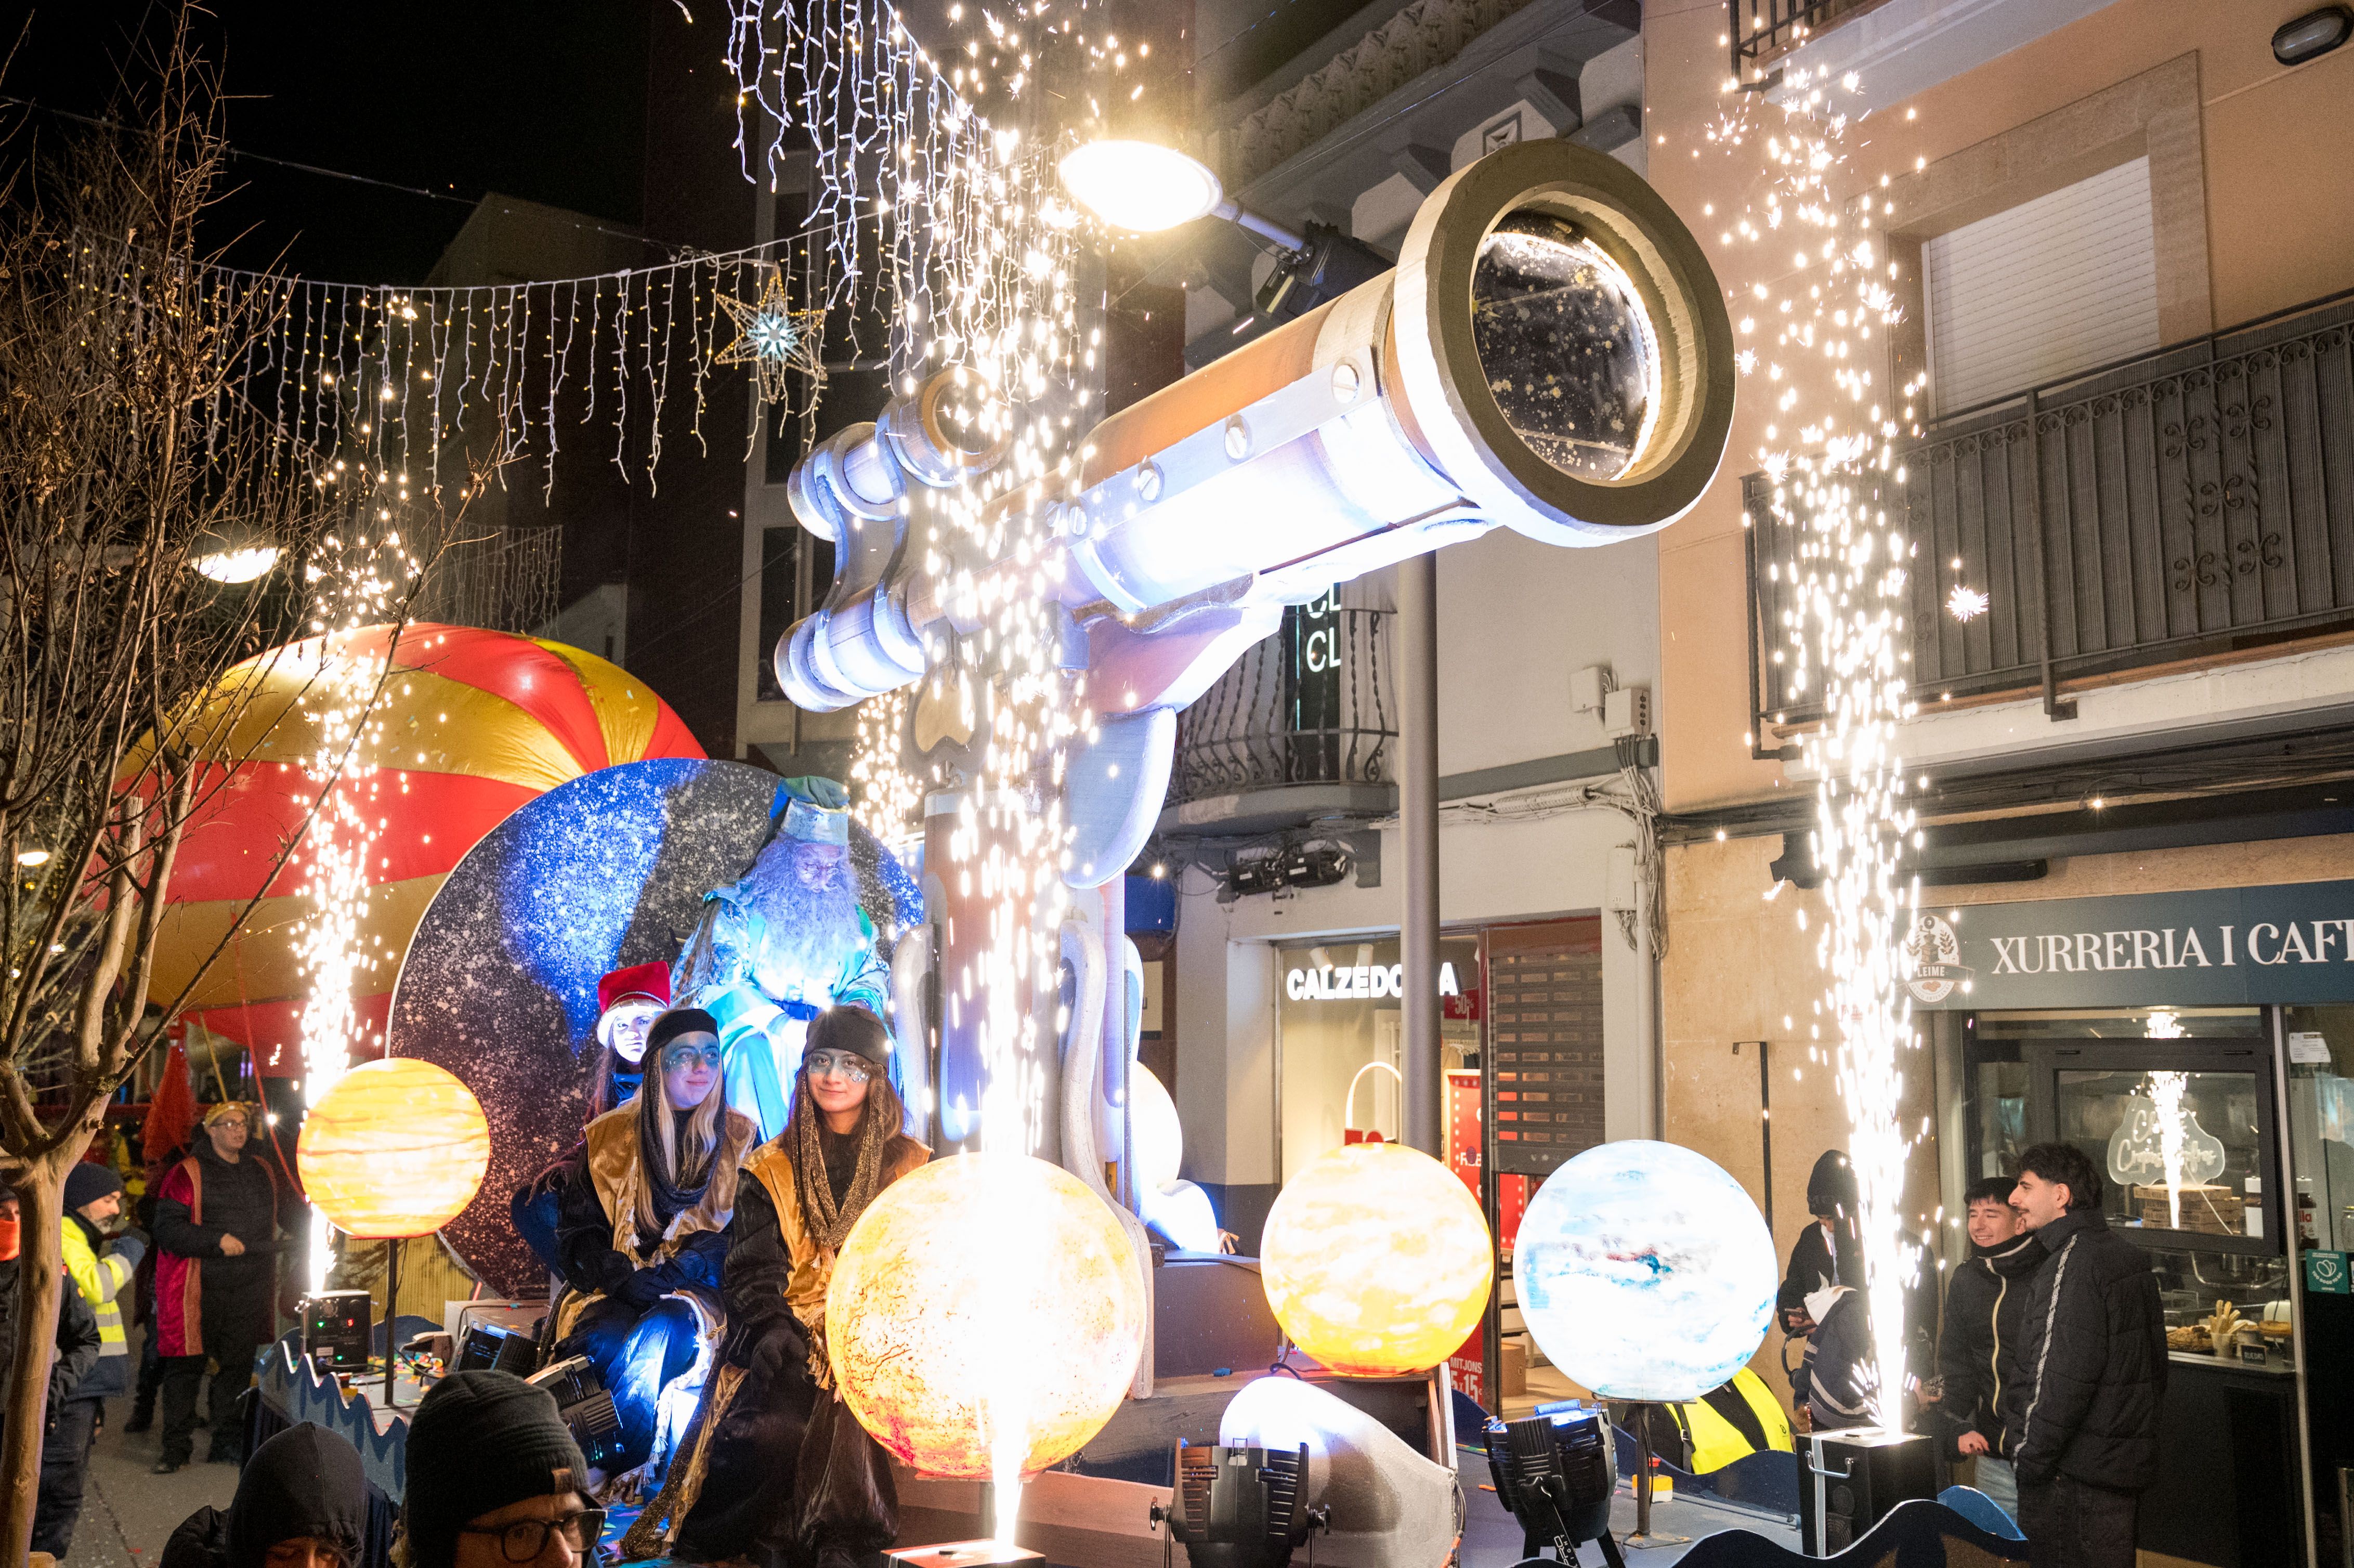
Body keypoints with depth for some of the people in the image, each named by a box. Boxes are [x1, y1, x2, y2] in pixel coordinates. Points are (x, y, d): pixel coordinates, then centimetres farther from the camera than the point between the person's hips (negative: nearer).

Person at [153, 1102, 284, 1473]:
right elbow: (168, 1229, -12)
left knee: (238, 1366, 7)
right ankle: (176, 1447, 11)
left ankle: (227, 1443, 16)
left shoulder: (262, 1174, 15)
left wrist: (268, 1282, 20)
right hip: (199, 1289, -5)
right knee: (186, 1366, 0)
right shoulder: (189, 1173, -4)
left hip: (248, 1291, 5)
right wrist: (217, 1241, -21)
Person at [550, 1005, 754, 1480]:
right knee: (607, 1338, -32)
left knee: (658, 1331, -33)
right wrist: (621, 1277, -11)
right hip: (617, 1296, 1)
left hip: (698, 1294, -1)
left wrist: (672, 1273, -14)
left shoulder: (739, 1141, 9)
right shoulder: (610, 1138, 11)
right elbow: (578, 1231, 9)